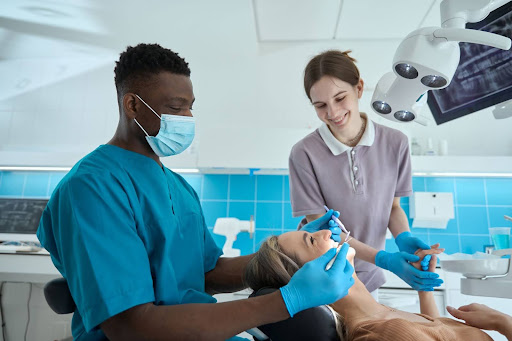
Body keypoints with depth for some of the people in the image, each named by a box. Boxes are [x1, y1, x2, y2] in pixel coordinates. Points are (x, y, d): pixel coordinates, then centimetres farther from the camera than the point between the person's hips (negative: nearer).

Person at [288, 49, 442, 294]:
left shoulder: (395, 143, -12)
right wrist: (384, 259, -25)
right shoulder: (304, 153, -22)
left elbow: (393, 206, 1)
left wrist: (403, 238, -20)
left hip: (367, 274, 3)